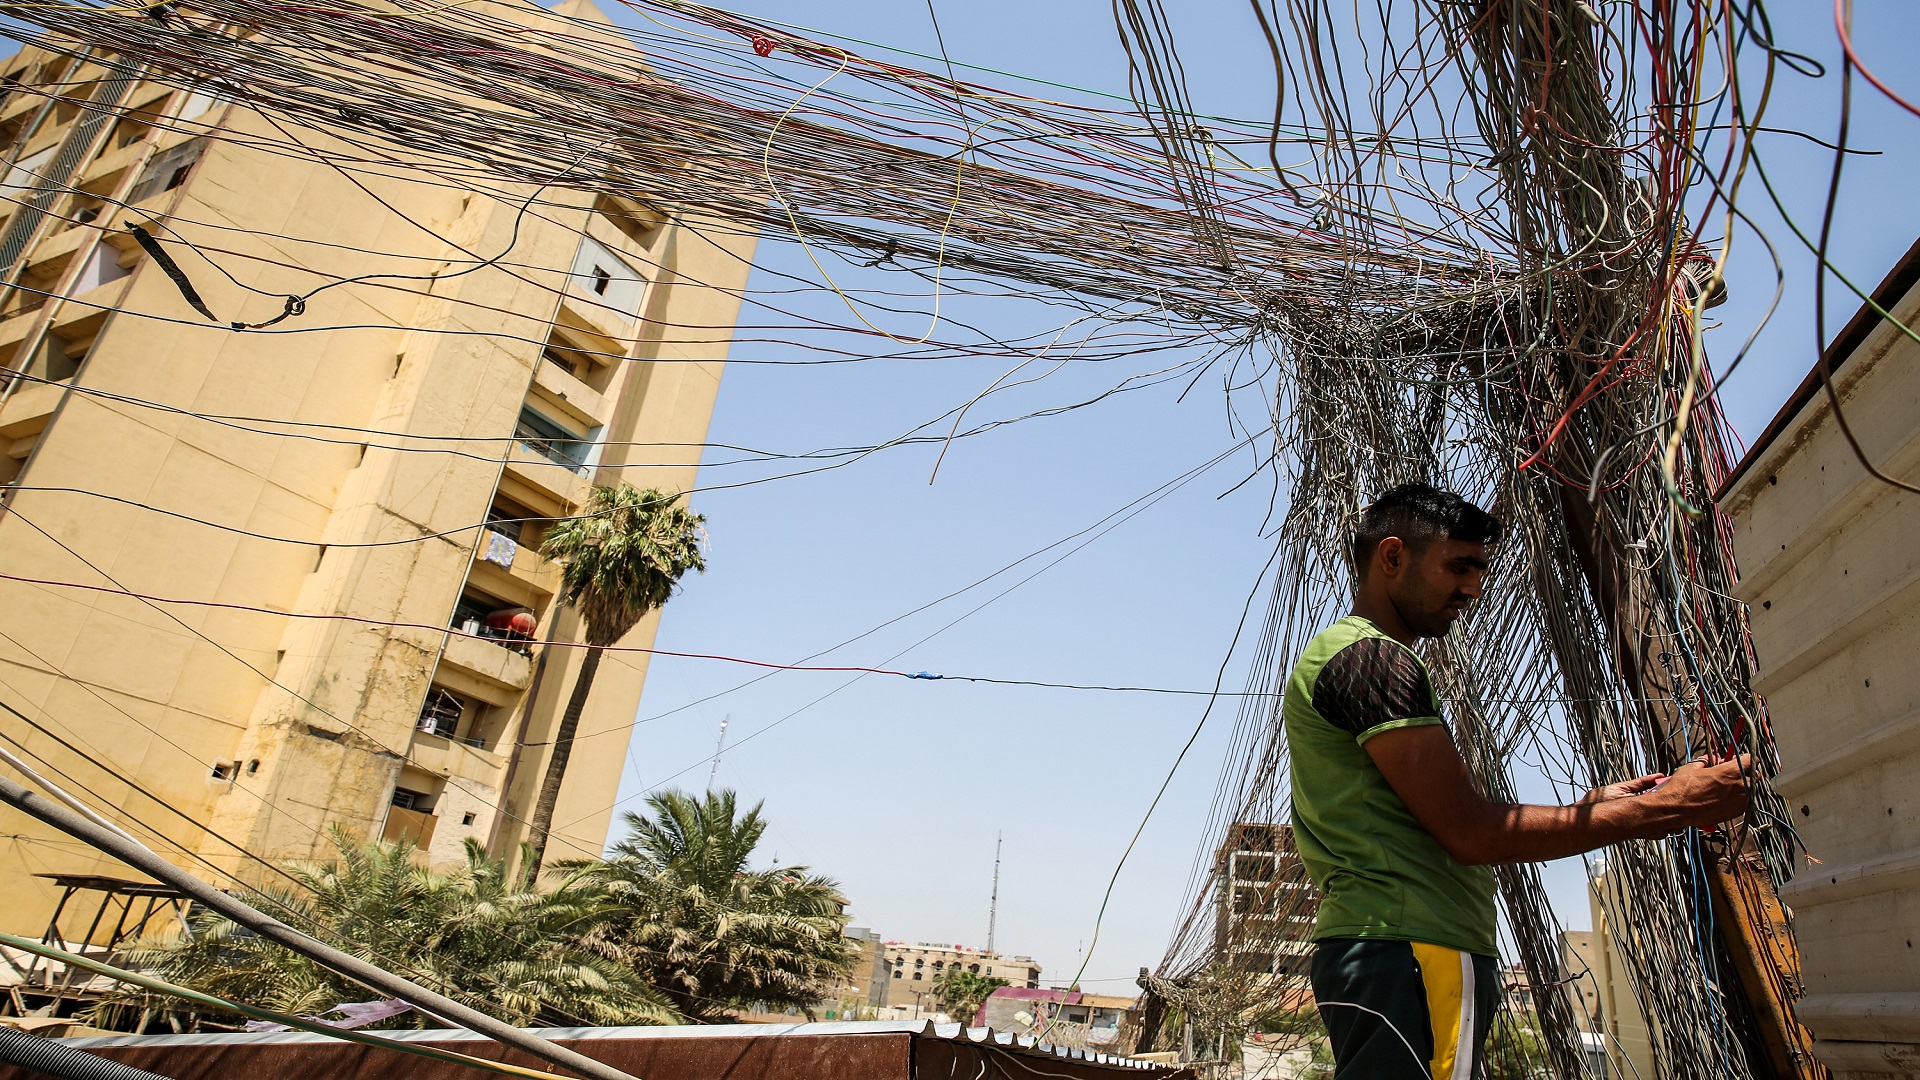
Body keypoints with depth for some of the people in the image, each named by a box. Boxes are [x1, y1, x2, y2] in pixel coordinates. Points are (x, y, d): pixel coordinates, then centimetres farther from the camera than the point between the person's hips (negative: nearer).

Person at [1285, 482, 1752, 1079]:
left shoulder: (1341, 655, 22)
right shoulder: (1371, 657, -10)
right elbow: (1469, 833, -14)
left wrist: (1589, 810, 16)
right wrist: (1656, 811, -6)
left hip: (1372, 952, 10)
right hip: (1409, 953, -10)